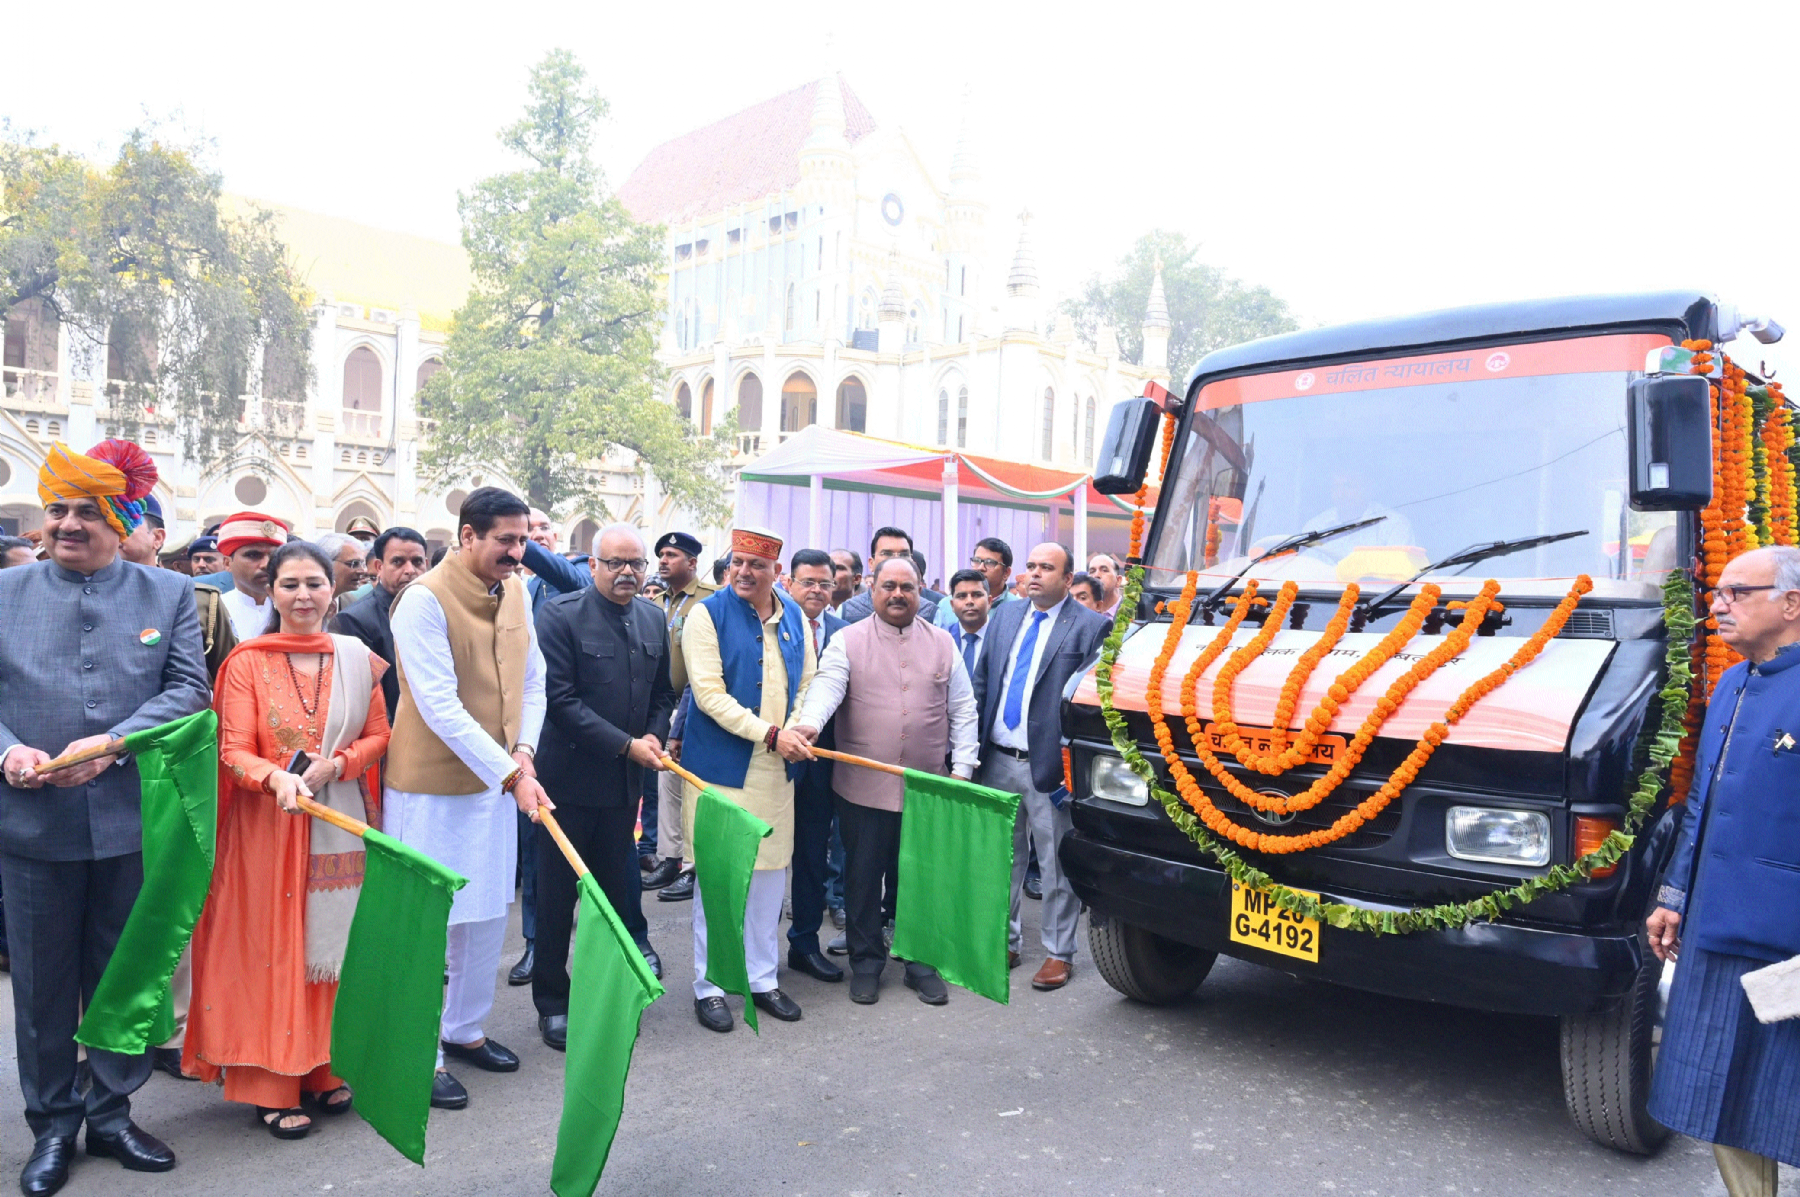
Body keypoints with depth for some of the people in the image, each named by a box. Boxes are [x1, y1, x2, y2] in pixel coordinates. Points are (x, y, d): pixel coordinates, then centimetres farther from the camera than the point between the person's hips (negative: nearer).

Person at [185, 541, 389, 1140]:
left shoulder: (357, 658, 5)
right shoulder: (247, 662, -1)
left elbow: (378, 735, 6)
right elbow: (234, 752, -6)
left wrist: (334, 765, -12)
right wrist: (277, 777, -25)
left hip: (342, 824, 2)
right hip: (269, 824, -2)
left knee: (333, 944, 7)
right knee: (272, 949, 2)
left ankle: (324, 1067, 21)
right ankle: (272, 1086, 13)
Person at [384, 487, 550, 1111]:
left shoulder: (516, 591, 4)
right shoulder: (424, 600, -18)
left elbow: (532, 679, 11)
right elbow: (439, 706, -23)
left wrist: (523, 750, -5)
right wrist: (511, 775, -25)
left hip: (498, 778, 7)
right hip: (433, 785, -7)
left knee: (489, 914, 16)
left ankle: (464, 1029, 34)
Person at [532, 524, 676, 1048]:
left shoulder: (653, 618, 7)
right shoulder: (561, 613, -11)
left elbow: (662, 692, 14)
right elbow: (560, 698, -16)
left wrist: (654, 736, -5)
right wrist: (625, 745, -18)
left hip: (626, 780, 5)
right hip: (571, 775, -5)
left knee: (615, 887, 13)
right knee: (557, 895, 7)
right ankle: (553, 1001, 22)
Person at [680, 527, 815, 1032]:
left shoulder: (794, 616, 8)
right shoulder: (707, 614, -8)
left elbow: (807, 682, 13)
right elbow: (710, 693, -15)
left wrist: (799, 728, -8)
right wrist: (771, 734, -19)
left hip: (777, 767, 5)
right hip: (721, 764, -5)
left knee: (771, 873, 12)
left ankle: (762, 978, 26)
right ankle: (708, 986, 17)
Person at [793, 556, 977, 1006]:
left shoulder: (942, 643, 7)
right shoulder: (849, 641, 0)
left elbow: (962, 709, 8)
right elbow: (827, 685, -16)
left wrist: (963, 767, 1)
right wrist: (809, 722, -36)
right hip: (863, 786, -1)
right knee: (863, 877, 9)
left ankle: (921, 963, 26)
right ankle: (866, 962, 25)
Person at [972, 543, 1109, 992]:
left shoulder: (1090, 626, -6)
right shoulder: (1005, 615, 11)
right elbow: (982, 682, 13)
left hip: (1047, 766, -5)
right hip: (998, 760, 5)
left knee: (1056, 865, 7)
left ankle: (1058, 952, 22)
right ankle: (1005, 942, 31)